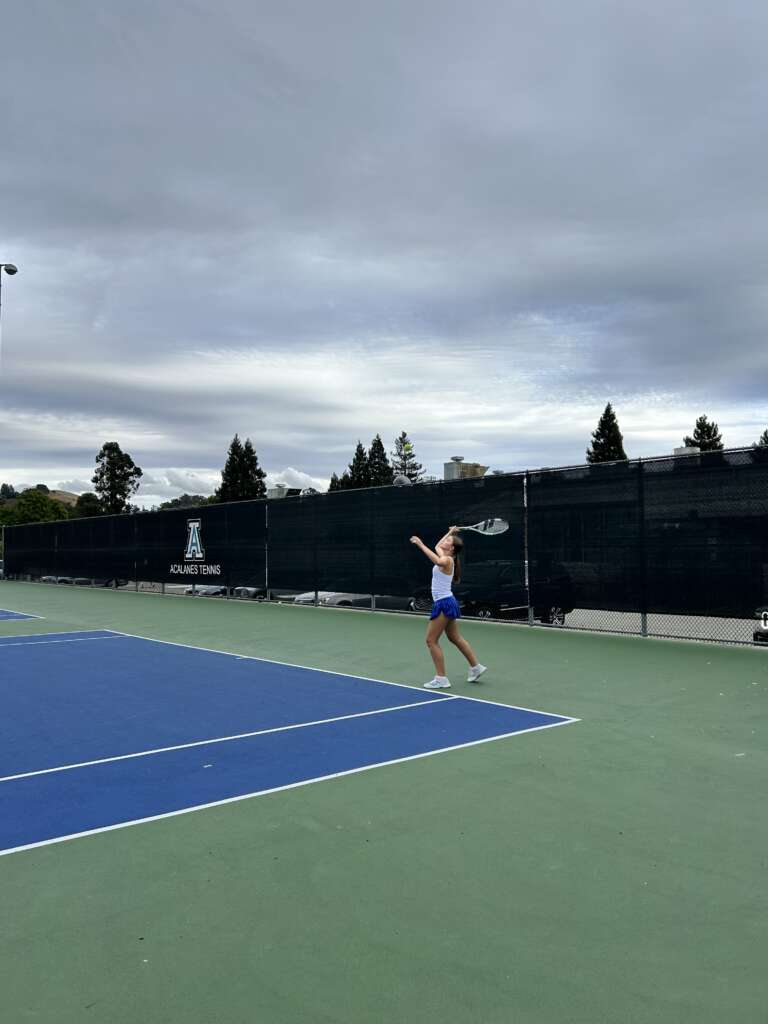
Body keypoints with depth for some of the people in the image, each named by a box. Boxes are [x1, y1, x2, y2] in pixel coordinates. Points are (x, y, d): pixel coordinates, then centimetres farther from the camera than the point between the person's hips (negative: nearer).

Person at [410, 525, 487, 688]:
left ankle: (441, 679, -2)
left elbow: (438, 561, -42)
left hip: (444, 603, -10)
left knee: (431, 640, -5)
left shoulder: (447, 560, -16)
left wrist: (421, 545, -41)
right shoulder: (446, 558, 10)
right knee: (455, 638, 20)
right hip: (447, 602, 10)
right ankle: (476, 667, 29)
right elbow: (437, 547, 33)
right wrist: (450, 533, 37)